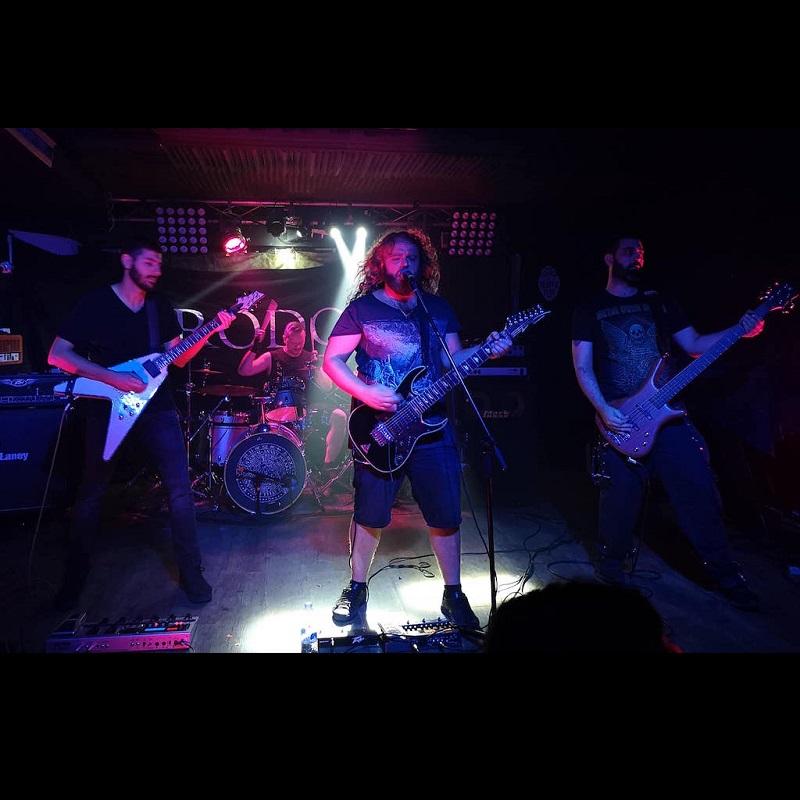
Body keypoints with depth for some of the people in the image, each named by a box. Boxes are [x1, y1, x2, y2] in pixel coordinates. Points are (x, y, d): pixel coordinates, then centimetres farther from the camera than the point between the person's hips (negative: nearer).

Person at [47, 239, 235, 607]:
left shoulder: (160, 305, 9)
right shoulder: (94, 303, -3)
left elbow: (178, 357, 8)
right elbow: (57, 355, -8)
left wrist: (211, 331, -7)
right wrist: (113, 378, -19)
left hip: (156, 405, 3)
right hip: (108, 408, -2)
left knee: (180, 489, -3)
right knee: (91, 493, 8)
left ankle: (191, 573, 9)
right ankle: (74, 578, 27)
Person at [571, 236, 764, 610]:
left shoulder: (659, 302, 14)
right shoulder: (590, 310, 4)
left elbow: (694, 345, 12)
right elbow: (582, 367, -3)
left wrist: (740, 330, -6)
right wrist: (605, 411, -16)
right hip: (620, 419, -3)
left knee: (700, 490, 4)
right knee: (622, 498, 1)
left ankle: (724, 573, 20)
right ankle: (611, 564, 24)